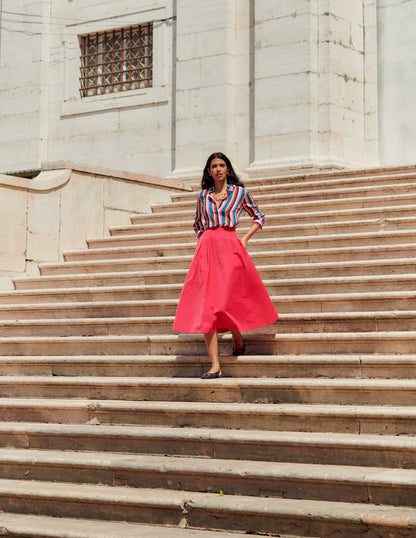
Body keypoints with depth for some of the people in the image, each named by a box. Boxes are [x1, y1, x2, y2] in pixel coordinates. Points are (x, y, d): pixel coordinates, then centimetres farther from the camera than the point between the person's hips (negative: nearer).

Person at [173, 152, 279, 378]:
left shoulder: (239, 192, 7)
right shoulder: (203, 195, 15)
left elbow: (259, 217, 16)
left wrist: (245, 238, 3)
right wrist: (202, 240, 12)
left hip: (230, 249, -3)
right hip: (206, 249, 3)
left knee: (227, 300, -10)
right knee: (206, 305, -7)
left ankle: (238, 339, 25)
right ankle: (215, 365, -9)